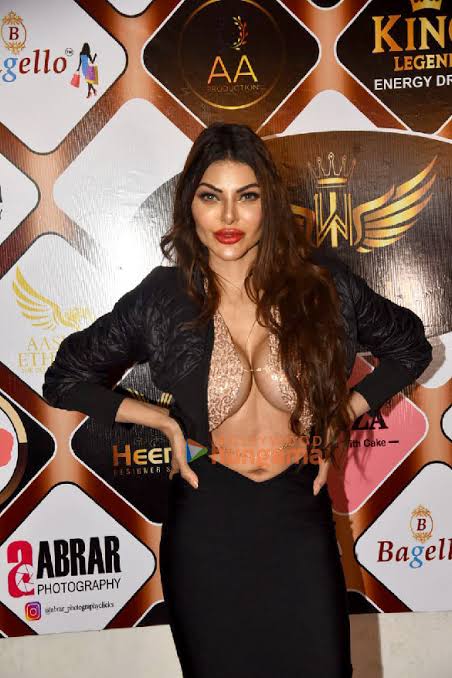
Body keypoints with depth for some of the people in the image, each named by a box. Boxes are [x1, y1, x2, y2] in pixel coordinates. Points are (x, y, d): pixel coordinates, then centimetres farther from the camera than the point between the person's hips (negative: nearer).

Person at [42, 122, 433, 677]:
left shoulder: (324, 287, -7)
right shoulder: (161, 301, -9)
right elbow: (65, 379, 3)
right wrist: (165, 421, -5)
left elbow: (410, 347, 10)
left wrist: (342, 416, -1)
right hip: (206, 532, 0)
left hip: (301, 522, 1)